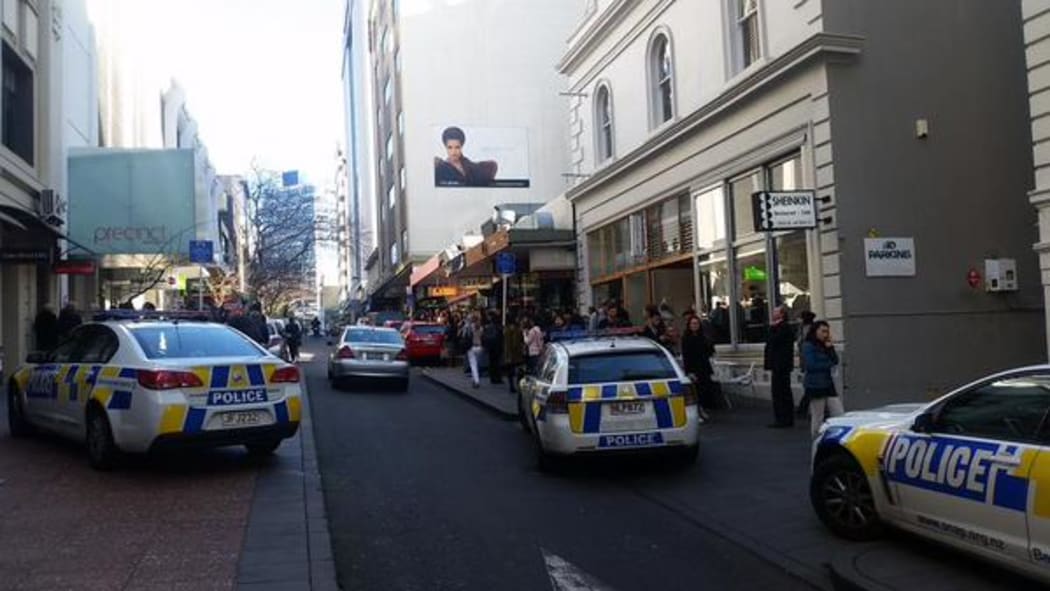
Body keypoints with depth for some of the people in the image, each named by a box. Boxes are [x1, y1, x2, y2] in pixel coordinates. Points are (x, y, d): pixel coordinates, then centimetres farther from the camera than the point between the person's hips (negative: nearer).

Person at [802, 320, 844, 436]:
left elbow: (835, 361, 7)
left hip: (828, 383, 7)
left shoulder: (826, 345, 13)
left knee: (839, 415, 0)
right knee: (817, 418, 0)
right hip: (815, 386, -7)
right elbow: (811, 365, -17)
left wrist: (830, 347, -5)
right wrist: (828, 365, -7)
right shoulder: (808, 346, -8)